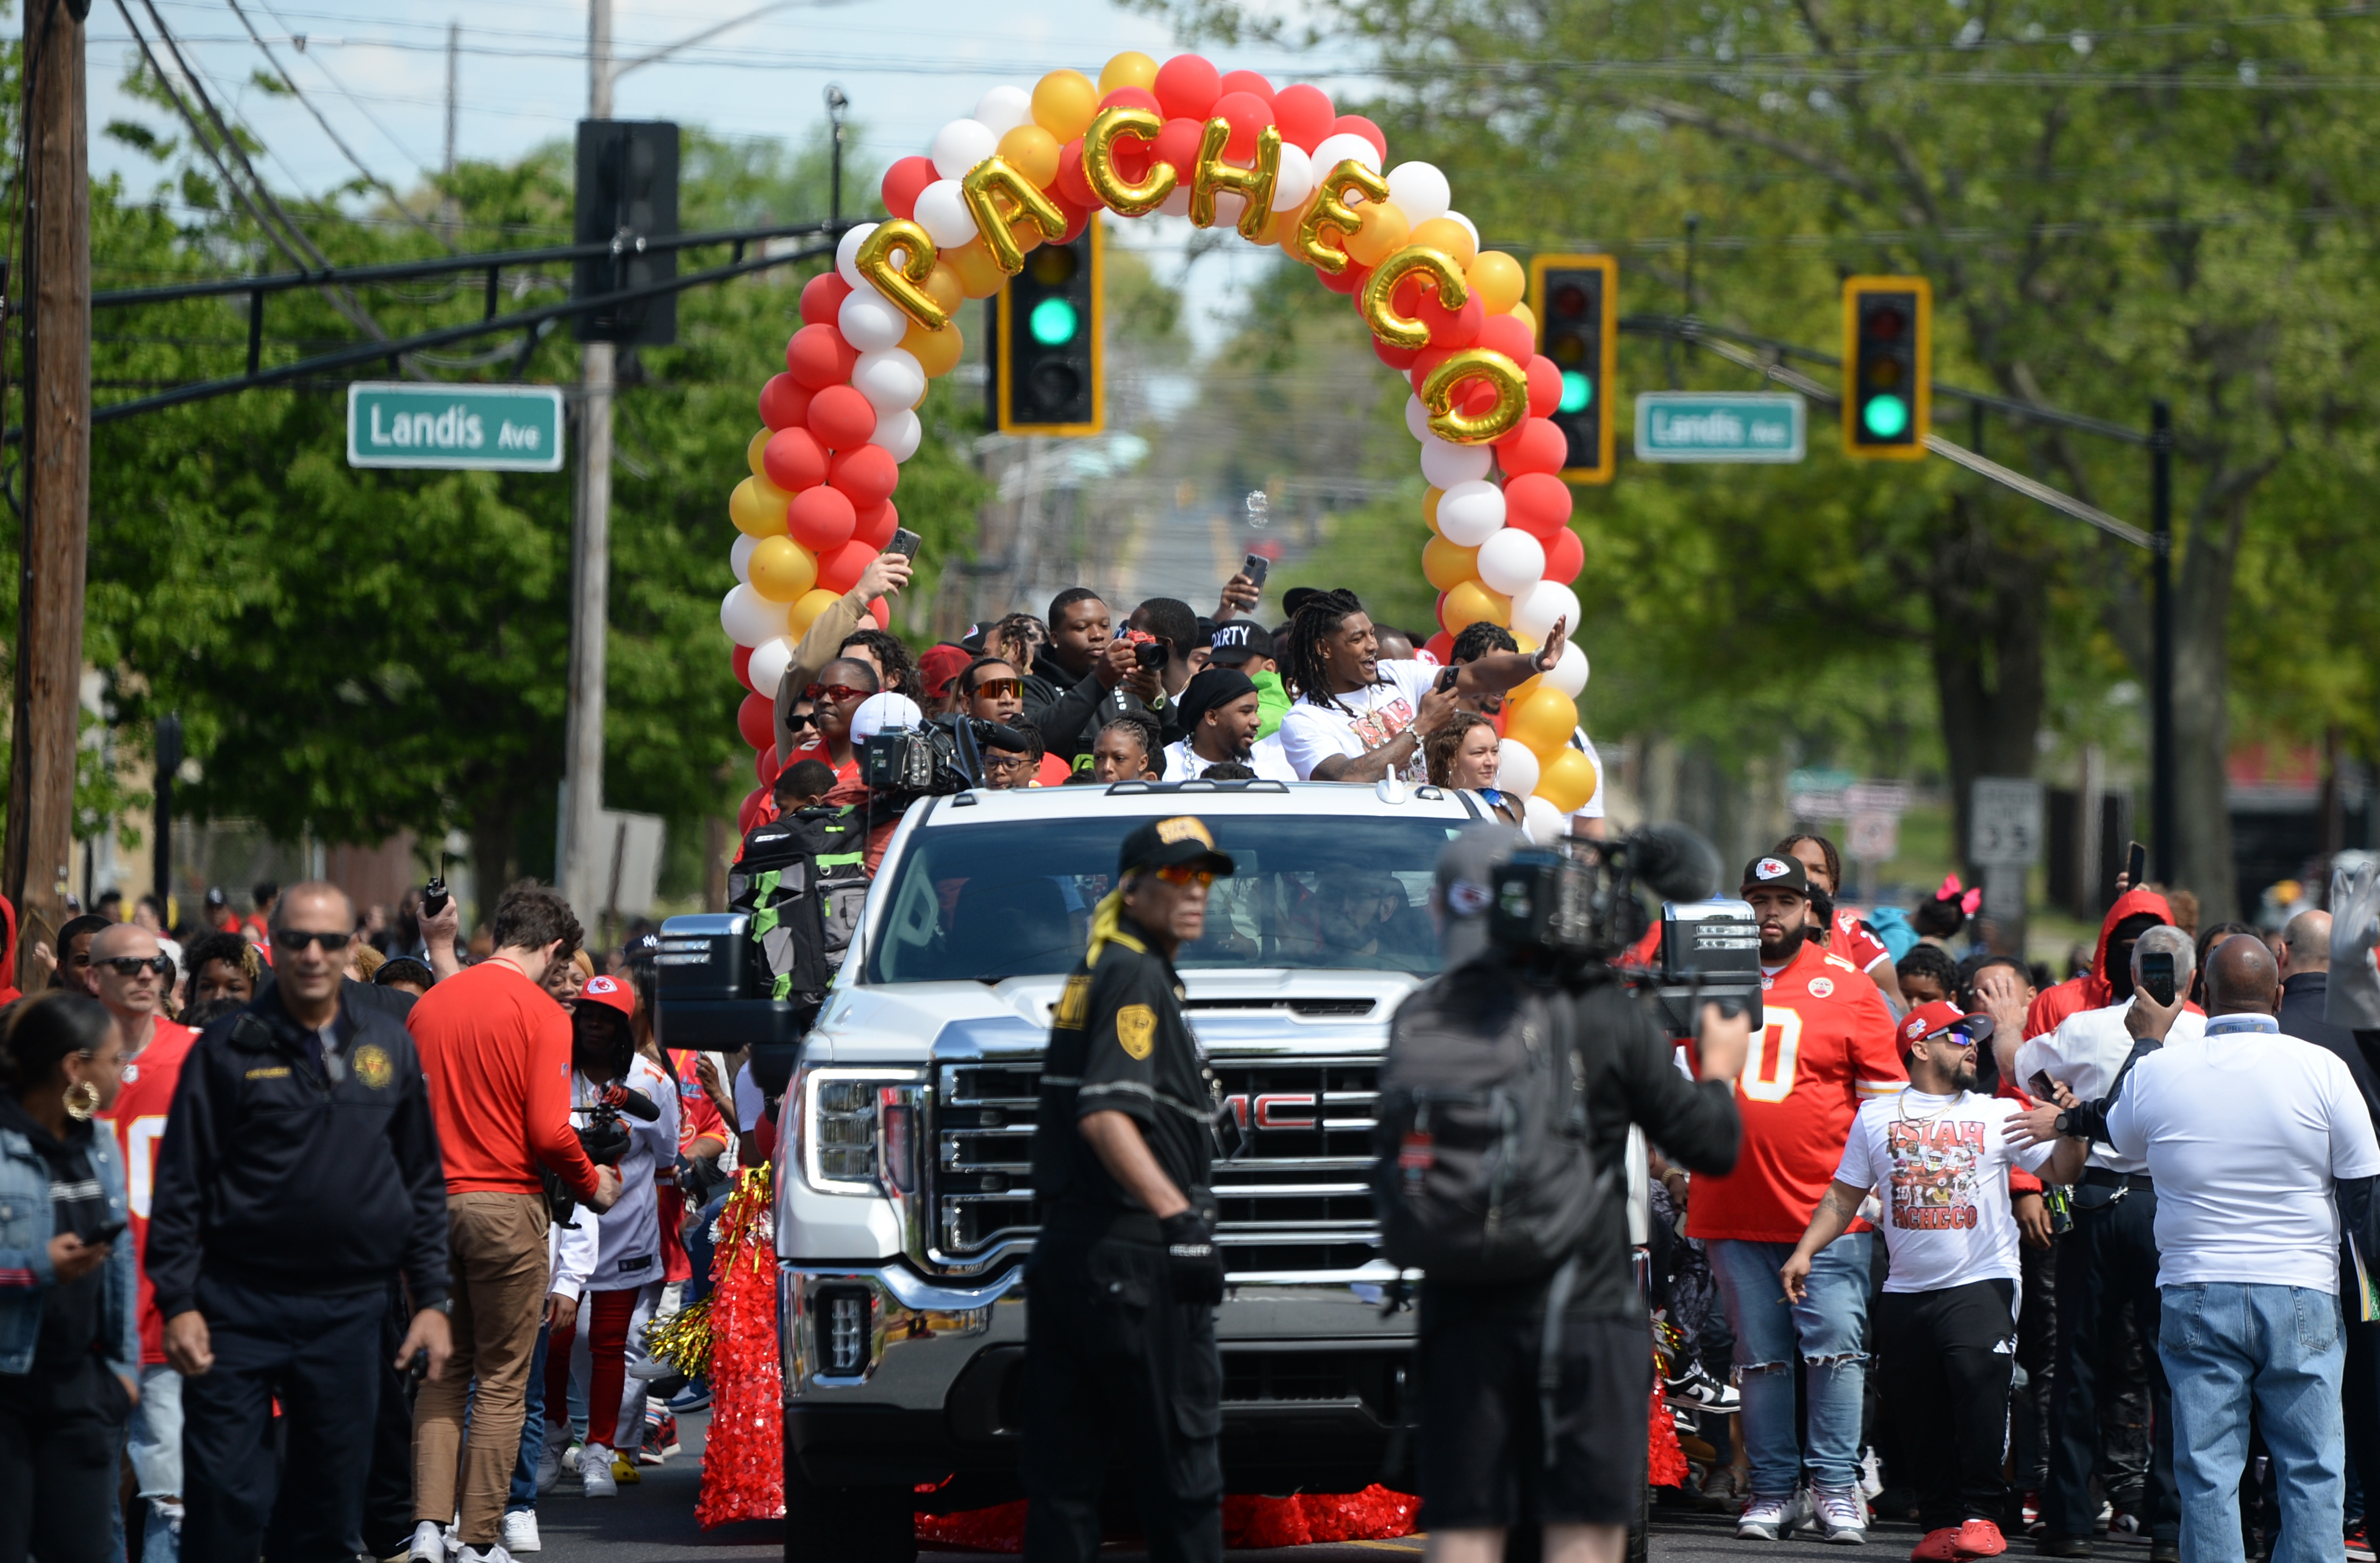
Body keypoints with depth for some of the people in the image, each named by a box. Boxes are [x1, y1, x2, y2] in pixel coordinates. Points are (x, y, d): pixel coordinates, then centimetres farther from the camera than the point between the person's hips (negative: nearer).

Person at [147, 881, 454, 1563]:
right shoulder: (228, 1049, -1)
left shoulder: (390, 1047, 9)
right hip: (239, 1311, -3)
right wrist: (177, 1302, -9)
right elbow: (180, 1187, -1)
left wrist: (431, 1300, 9)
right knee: (225, 1506, -6)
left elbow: (423, 1184, 14)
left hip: (348, 1319, 3)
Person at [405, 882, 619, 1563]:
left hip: (432, 1198, 5)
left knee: (443, 1372, 13)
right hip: (505, 1201, -5)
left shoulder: (431, 1004, 9)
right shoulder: (540, 1013, -8)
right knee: (502, 1380, 2)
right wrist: (592, 1183, 3)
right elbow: (549, 1132, -14)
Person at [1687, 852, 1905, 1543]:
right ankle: (1774, 1491, 10)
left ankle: (1836, 1487, 0)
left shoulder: (1848, 987, 3)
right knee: (1760, 1357, 5)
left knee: (1834, 1346, -6)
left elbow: (1885, 1093, 6)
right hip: (1733, 1210, 2)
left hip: (1829, 1207, -2)